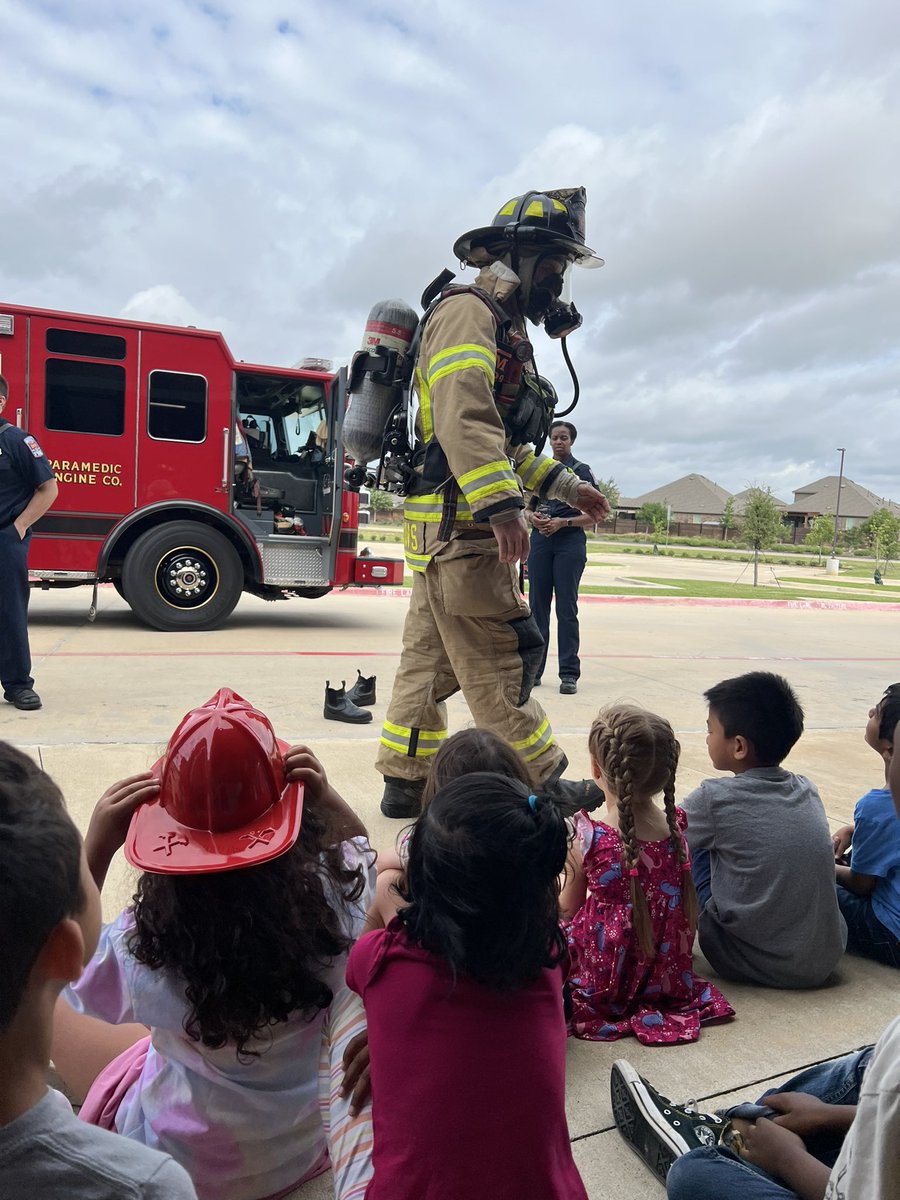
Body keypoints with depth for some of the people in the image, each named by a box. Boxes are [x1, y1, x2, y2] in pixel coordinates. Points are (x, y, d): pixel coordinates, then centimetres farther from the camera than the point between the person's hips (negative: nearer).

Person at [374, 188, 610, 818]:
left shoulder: (504, 330, 25)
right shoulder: (467, 312, -8)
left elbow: (506, 443, 30)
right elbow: (464, 416, -26)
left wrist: (567, 486, 29)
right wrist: (502, 506, -35)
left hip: (449, 531, 11)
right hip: (459, 527, -11)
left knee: (431, 660, 13)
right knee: (498, 664, -4)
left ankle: (407, 784, 22)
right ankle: (542, 783, 7)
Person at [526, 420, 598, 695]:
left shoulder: (582, 471, 3)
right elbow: (527, 507, 17)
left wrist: (563, 522, -14)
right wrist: (532, 517, -7)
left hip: (570, 542, -3)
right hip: (539, 541, 4)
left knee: (566, 608, -4)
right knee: (537, 606, 5)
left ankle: (569, 673, -1)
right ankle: (533, 669, 12)